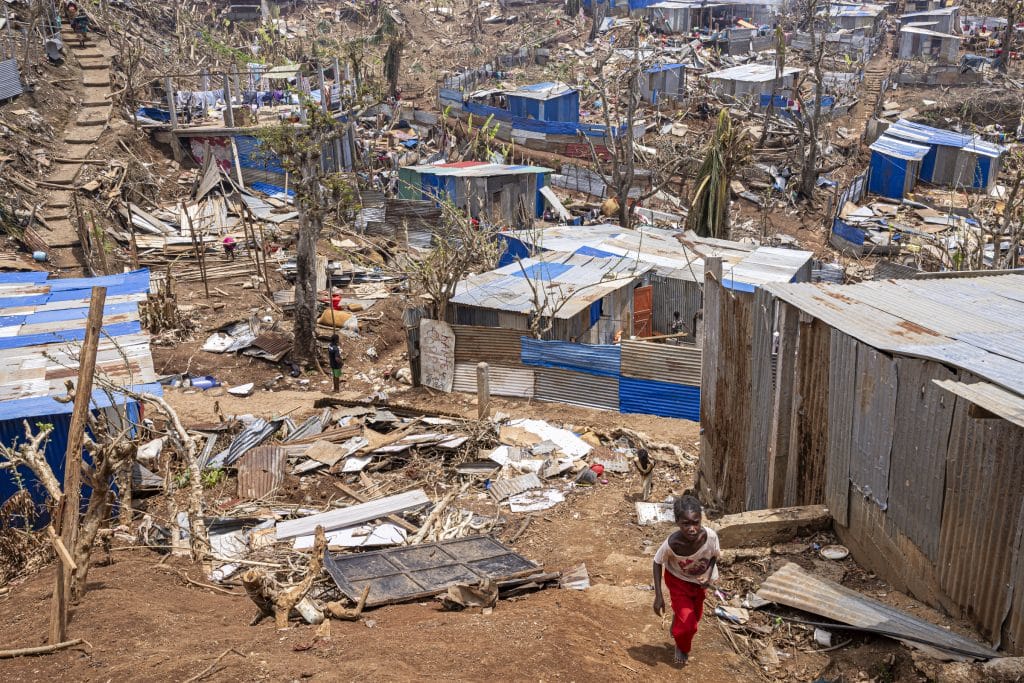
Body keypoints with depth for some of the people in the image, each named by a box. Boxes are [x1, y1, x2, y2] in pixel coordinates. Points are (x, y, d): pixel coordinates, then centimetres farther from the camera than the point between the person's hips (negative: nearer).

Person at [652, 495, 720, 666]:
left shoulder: (710, 536, -36)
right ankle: (682, 647, 30)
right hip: (678, 581, -3)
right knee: (687, 624, -5)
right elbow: (658, 563, -18)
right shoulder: (672, 543, -39)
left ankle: (678, 617, 59)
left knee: (694, 618, 22)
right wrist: (658, 596, -18)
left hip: (699, 580, 3)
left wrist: (709, 577, -27)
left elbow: (714, 556, -12)